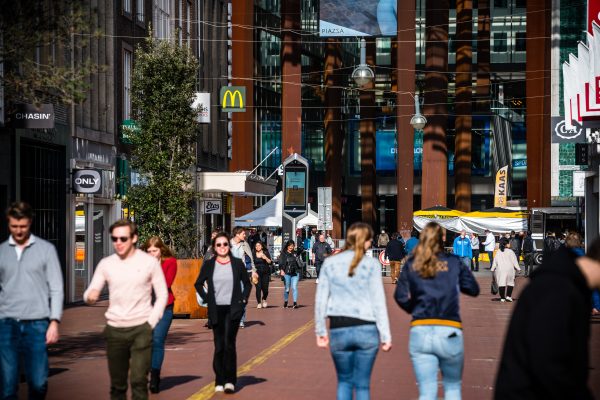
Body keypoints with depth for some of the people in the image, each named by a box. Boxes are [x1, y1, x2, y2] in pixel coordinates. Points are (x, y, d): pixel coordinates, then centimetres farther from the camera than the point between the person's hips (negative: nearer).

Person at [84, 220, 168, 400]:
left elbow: (162, 295, 4)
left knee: (138, 380, -13)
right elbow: (89, 294, 3)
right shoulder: (106, 264, 4)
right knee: (117, 383, 8)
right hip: (114, 330, 3)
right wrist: (91, 296, -21)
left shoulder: (149, 262, -1)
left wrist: (151, 323, -6)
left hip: (140, 329, -3)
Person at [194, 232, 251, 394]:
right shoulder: (208, 265, 5)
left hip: (233, 309, -2)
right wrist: (206, 298, 5)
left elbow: (247, 283, 13)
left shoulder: (237, 263, 3)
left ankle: (230, 381, -10)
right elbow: (198, 284, 16)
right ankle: (219, 381, 10)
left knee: (229, 343, -14)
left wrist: (243, 300, 3)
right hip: (216, 311, 2)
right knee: (219, 346, 4)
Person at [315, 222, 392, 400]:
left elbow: (320, 300, 5)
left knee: (344, 381, 19)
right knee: (362, 385, 7)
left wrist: (321, 331, 12)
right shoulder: (371, 264, -3)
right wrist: (385, 335, -3)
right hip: (366, 329, -2)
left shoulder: (330, 263, 4)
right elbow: (378, 302, -5)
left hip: (339, 330, 2)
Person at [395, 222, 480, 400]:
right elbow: (473, 289, 7)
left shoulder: (411, 264, 5)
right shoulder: (454, 262, 2)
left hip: (420, 332, 1)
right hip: (449, 333, -1)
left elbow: (401, 297, -2)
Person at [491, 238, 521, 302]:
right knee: (510, 282, 10)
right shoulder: (510, 252, -4)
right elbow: (514, 261, -4)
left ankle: (502, 298, 2)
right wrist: (518, 268, 3)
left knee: (501, 283, 4)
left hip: (500, 270, 2)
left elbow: (495, 261, 5)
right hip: (509, 269, -2)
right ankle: (508, 296, -2)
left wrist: (493, 269, 11)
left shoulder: (498, 253, 5)